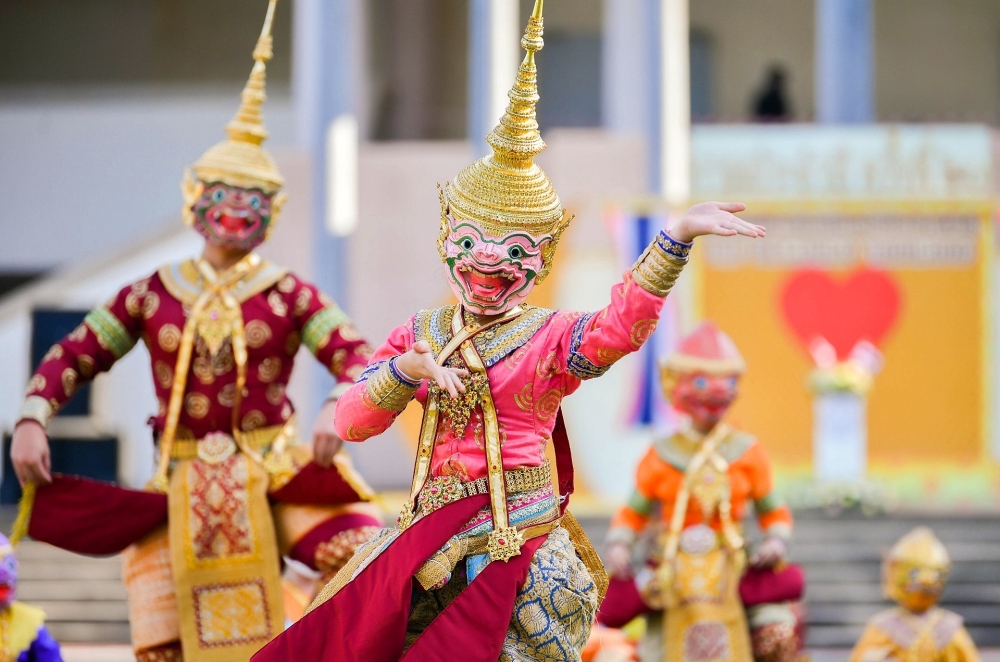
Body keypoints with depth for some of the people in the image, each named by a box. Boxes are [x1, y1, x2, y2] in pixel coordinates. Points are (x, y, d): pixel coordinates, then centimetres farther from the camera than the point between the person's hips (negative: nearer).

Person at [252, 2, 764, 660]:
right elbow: (350, 423, 3)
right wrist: (406, 370, -15)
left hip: (519, 541, -4)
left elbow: (619, 328, -22)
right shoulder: (420, 334, 10)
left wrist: (677, 238, -33)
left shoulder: (549, 337, -1)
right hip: (435, 528, 4)